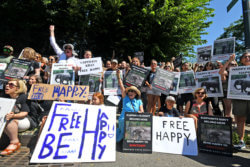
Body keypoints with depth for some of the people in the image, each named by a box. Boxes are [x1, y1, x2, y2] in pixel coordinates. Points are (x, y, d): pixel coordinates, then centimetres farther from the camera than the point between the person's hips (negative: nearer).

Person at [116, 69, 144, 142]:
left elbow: (142, 111, 3)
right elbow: (121, 87, -2)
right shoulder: (125, 98, 8)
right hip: (124, 119, -4)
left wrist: (140, 112, -22)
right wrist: (118, 76, -10)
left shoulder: (139, 101, 12)